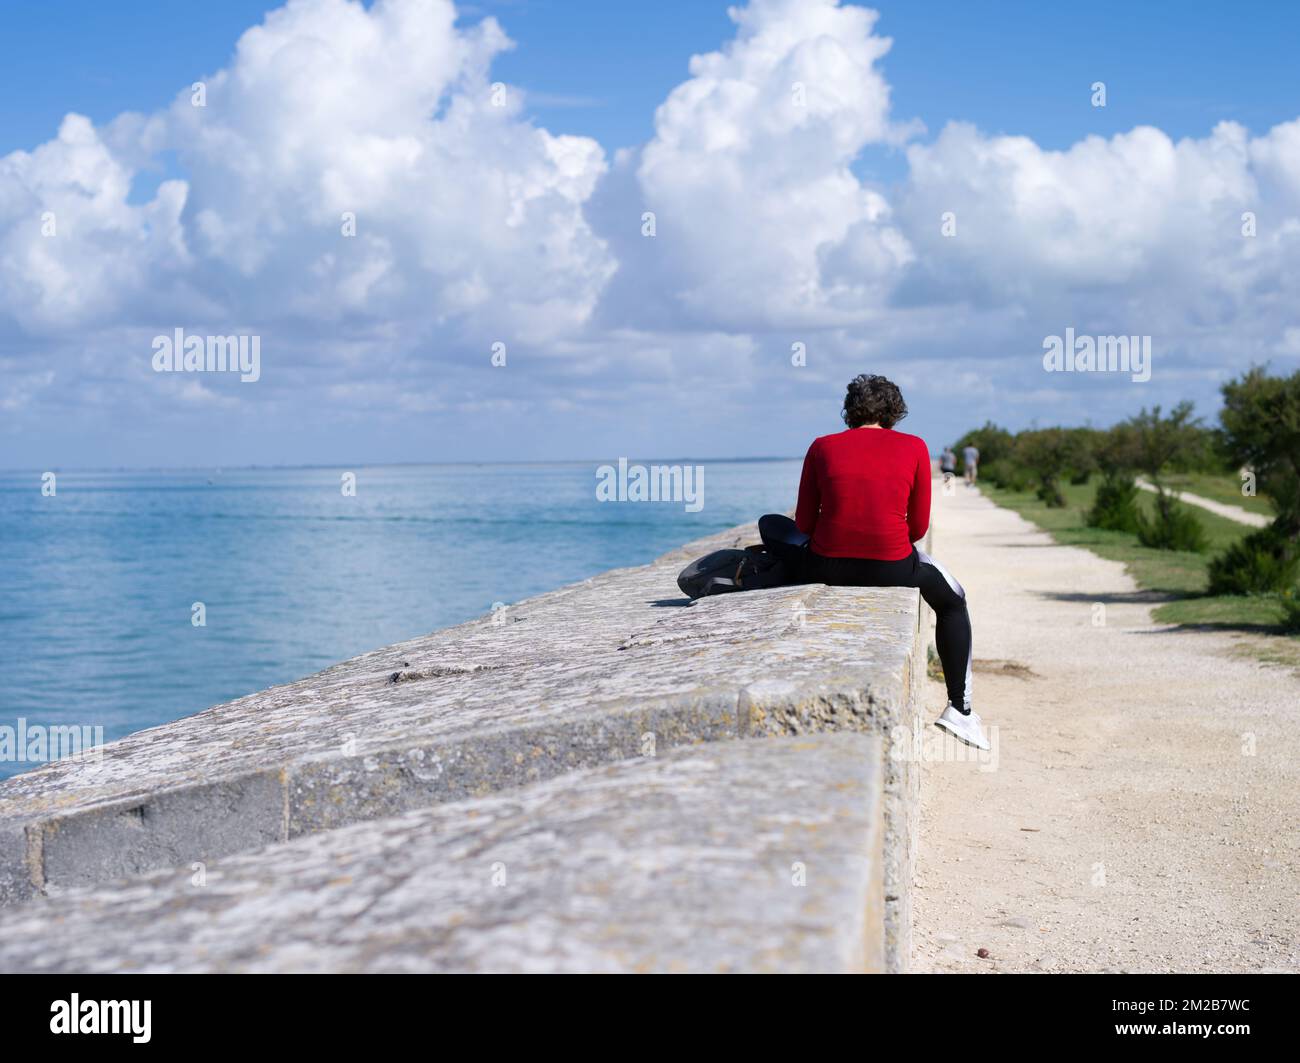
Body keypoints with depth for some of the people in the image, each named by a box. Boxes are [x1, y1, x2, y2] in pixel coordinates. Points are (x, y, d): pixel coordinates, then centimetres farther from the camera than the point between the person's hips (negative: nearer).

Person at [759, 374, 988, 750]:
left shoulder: (822, 447, 6)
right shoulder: (914, 447, 4)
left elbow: (804, 523, 8)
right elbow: (919, 527, 5)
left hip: (826, 568, 1)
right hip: (892, 570, 0)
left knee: (770, 524, 30)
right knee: (953, 602, 31)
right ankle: (959, 708, 28)